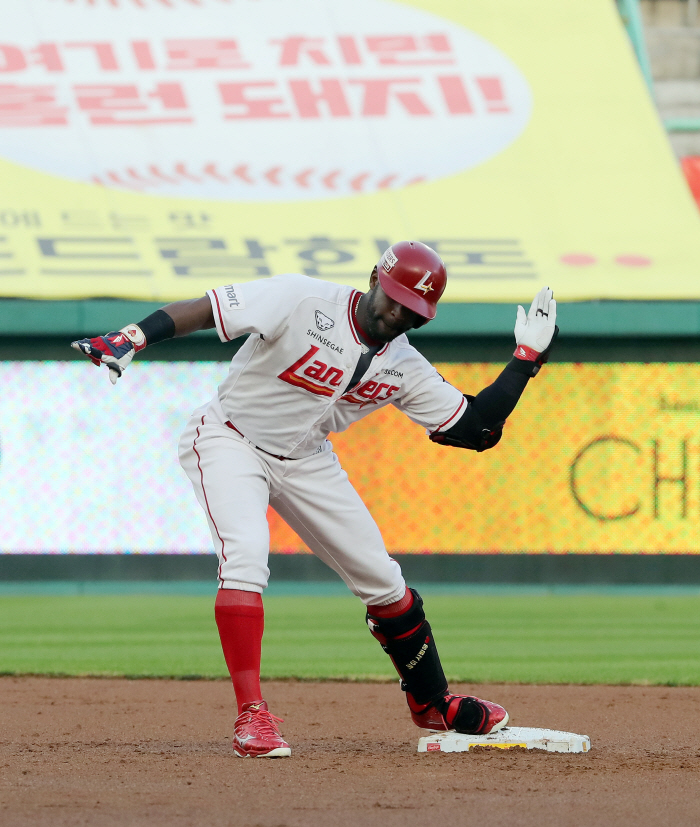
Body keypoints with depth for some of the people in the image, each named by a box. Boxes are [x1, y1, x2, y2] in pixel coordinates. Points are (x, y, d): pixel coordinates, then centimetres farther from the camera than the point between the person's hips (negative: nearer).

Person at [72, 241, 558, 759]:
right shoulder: (303, 301, -24)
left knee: (380, 577, 7)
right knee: (245, 556, -30)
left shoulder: (405, 369, -7)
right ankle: (251, 717, -28)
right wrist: (133, 339, -42)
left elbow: (477, 429, -5)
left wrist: (527, 358, -10)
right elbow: (203, 310, -28)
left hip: (306, 461, 5)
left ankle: (433, 705, 29)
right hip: (230, 441, -5)